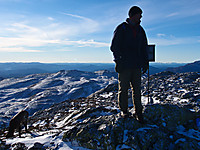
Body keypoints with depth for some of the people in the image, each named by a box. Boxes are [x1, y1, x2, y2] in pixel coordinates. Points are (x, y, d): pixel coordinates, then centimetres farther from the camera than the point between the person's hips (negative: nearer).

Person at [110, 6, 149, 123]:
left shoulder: (140, 30, 15)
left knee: (137, 89, 5)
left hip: (137, 66, 4)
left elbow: (144, 47, 20)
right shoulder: (121, 29, -1)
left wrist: (145, 62, 12)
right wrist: (118, 61, -12)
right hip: (124, 65, -4)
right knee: (124, 89, 3)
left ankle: (138, 112, 14)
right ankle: (124, 110, 19)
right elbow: (114, 47, -3)